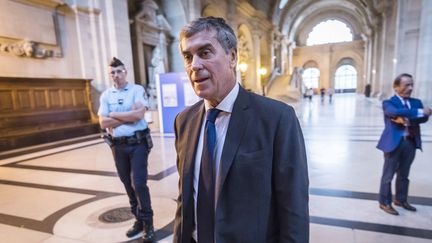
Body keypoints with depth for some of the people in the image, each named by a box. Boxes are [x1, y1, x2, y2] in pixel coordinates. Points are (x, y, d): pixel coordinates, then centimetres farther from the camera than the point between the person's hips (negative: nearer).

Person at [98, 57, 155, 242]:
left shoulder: (137, 90, -3)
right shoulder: (105, 95, 6)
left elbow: (139, 114, -18)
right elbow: (103, 123, -5)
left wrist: (114, 115, -8)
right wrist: (130, 116, -10)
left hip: (138, 143, -4)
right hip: (118, 146, 4)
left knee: (139, 184, -5)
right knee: (128, 184, 13)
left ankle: (148, 223, 12)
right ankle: (139, 220, 29)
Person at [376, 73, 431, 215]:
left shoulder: (416, 102, 11)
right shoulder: (388, 103, -6)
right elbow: (396, 112, -28)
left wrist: (406, 120, -20)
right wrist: (419, 112, -21)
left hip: (411, 143, 6)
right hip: (394, 143, -5)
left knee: (404, 175, 19)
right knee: (388, 175, 5)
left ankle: (401, 200, 36)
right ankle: (385, 203, 18)